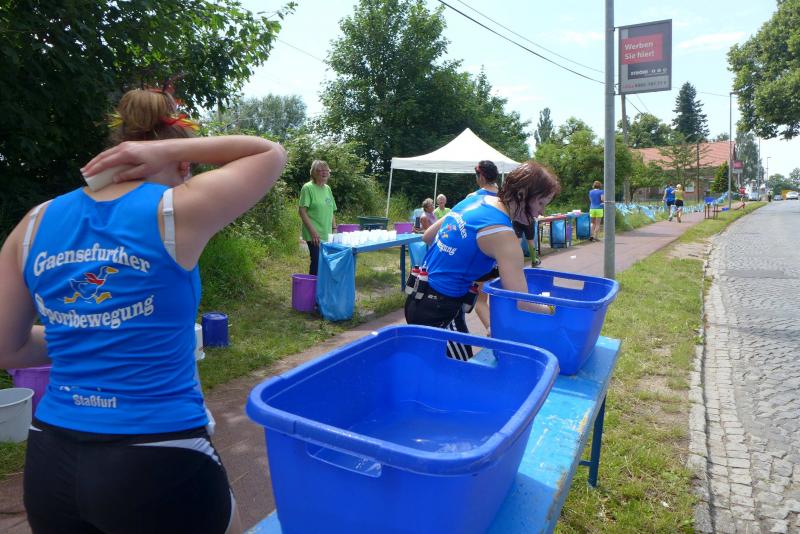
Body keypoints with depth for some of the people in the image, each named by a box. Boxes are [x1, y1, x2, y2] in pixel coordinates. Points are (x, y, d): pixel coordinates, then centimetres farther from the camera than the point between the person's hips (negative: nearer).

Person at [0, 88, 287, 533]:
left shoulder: (36, 225, 2)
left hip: (50, 462, 5)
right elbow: (273, 154, 1)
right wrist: (170, 147, -5)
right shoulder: (177, 212, -13)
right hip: (160, 464, -4)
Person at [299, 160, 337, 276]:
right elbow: (302, 211, -12)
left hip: (327, 235, 7)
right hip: (314, 235, -6)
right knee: (317, 262, -6)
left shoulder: (327, 189, 13)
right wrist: (313, 231, -17)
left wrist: (334, 229, 12)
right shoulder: (308, 188, -7)